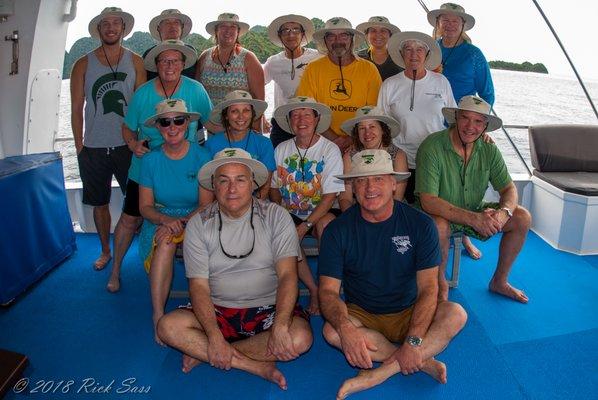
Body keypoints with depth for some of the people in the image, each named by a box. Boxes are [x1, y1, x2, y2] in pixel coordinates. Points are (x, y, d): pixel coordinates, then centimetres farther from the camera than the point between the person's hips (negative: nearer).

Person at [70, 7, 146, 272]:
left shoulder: (135, 61, 4)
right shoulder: (83, 64, 5)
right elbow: (76, 109, 5)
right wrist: (79, 147, 1)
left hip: (128, 146, -1)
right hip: (93, 148, 1)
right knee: (100, 202, 11)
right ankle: (105, 251, 27)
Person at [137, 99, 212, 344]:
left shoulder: (202, 157, -3)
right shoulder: (151, 160, 2)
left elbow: (206, 204, -6)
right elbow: (145, 206, 0)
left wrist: (183, 221, -24)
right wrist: (166, 219, -21)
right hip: (160, 219, 1)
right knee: (165, 241, -33)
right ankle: (158, 315, -29)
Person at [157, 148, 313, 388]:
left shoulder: (276, 216, -5)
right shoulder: (198, 224, -1)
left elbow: (287, 275, -13)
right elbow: (199, 286, -7)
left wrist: (281, 325, -29)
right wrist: (214, 336, -22)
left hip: (268, 309, -1)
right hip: (217, 312, 1)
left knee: (300, 338, -29)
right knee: (168, 327, -23)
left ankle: (201, 353, -15)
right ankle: (256, 365, -18)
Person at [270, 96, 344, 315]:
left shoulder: (330, 150, -7)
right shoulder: (281, 149, 6)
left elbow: (330, 196, -13)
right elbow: (275, 188, 11)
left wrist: (305, 226, -22)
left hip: (321, 213, -3)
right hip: (291, 215, 3)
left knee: (326, 224, -35)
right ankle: (313, 289, -12)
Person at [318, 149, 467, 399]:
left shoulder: (420, 224, -11)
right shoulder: (337, 230, -10)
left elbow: (427, 288, -14)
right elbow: (328, 290, -15)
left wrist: (413, 342, -28)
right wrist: (346, 328, -36)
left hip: (408, 314, 0)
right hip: (361, 315, 0)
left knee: (456, 314, -25)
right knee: (332, 331, -30)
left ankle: (381, 371, -28)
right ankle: (422, 362, -19)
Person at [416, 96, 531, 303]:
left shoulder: (489, 150, -4)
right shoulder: (432, 147, -23)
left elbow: (509, 189, -1)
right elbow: (428, 201, -29)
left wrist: (503, 212, -26)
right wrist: (473, 218, -37)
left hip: (475, 212, 6)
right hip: (442, 215, -6)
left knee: (522, 217, -8)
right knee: (438, 226, -38)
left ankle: (499, 281, 11)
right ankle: (440, 283, -8)